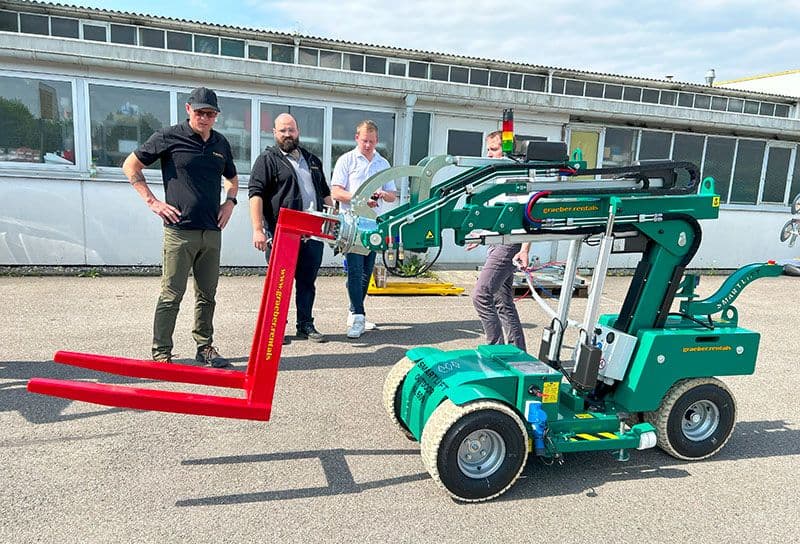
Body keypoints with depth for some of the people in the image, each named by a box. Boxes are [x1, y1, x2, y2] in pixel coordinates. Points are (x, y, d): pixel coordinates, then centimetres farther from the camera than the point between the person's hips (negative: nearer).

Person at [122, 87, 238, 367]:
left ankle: (205, 347, 23)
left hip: (212, 231, 5)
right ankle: (161, 353, 7)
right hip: (180, 230, -5)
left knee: (207, 294, 11)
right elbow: (130, 166, 5)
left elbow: (232, 178, 30)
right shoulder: (169, 137, -1)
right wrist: (152, 201, -3)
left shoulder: (221, 143, 14)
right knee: (171, 295, -2)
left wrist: (229, 201, 12)